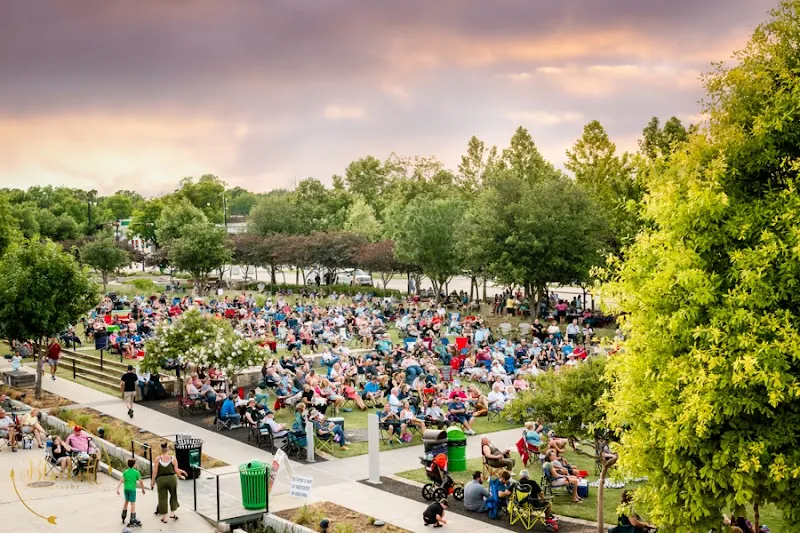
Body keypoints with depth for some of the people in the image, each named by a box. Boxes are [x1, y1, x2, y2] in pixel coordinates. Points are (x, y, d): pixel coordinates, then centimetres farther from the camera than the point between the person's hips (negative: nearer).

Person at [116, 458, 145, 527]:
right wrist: (143, 489, 12)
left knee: (126, 501, 24)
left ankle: (123, 517, 37)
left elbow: (121, 481, -4)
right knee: (133, 503, -3)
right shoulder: (136, 472, -3)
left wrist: (117, 489, -9)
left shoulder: (125, 472, 7)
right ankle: (132, 520, -8)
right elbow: (140, 482, -1)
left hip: (126, 489, 5)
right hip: (132, 489, -5)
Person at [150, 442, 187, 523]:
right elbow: (176, 471, -2)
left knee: (162, 498, 10)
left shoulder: (158, 459, -3)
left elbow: (155, 471, -3)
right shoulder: (173, 458, -4)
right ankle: (172, 513, 20)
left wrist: (152, 481, 7)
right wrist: (181, 476, 15)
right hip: (172, 478, 0)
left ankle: (164, 517, 15)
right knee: (173, 495, 21)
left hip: (161, 479, 0)